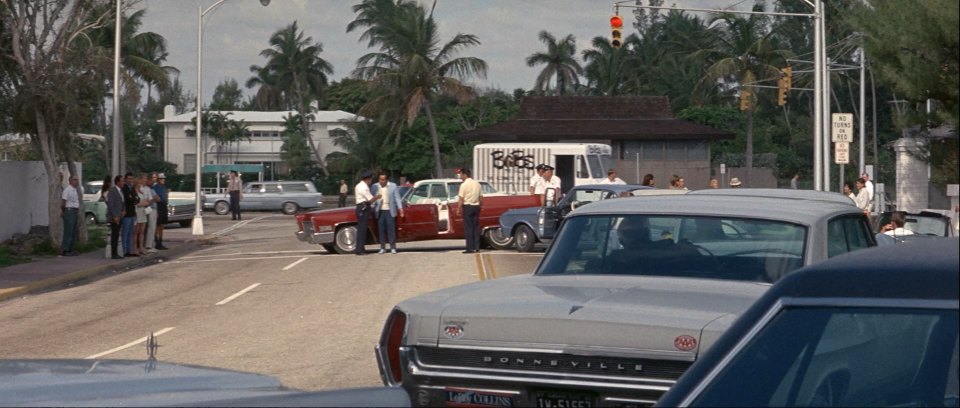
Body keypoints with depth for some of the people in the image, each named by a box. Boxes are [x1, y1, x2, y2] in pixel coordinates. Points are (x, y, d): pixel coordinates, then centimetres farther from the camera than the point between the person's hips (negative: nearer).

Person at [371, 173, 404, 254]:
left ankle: (393, 248, 3)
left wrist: (400, 209, -8)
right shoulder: (375, 187, 6)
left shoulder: (393, 186, 2)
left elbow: (397, 198, 1)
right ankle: (382, 248, 9)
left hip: (389, 211, -2)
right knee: (381, 230, 3)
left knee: (391, 229, -2)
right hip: (379, 211, 2)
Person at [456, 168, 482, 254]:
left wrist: (459, 209, -8)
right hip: (476, 206, 6)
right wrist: (480, 206, 20)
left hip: (467, 206, -6)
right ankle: (477, 247, 8)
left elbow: (461, 198, -12)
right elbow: (481, 197, 12)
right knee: (476, 227, 9)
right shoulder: (477, 184, 11)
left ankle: (470, 248, -7)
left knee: (468, 227, -4)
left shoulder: (464, 185, -9)